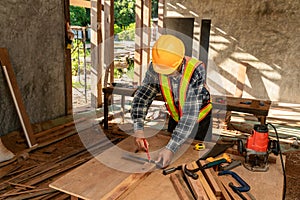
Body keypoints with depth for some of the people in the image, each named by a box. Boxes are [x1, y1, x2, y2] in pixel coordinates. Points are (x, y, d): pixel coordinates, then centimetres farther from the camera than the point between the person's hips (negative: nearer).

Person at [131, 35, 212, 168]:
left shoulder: (196, 71, -38)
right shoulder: (155, 69, -26)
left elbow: (191, 114, -41)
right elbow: (141, 97, -21)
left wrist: (171, 148, -47)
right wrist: (138, 128, -36)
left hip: (199, 116, -3)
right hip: (175, 116, 4)